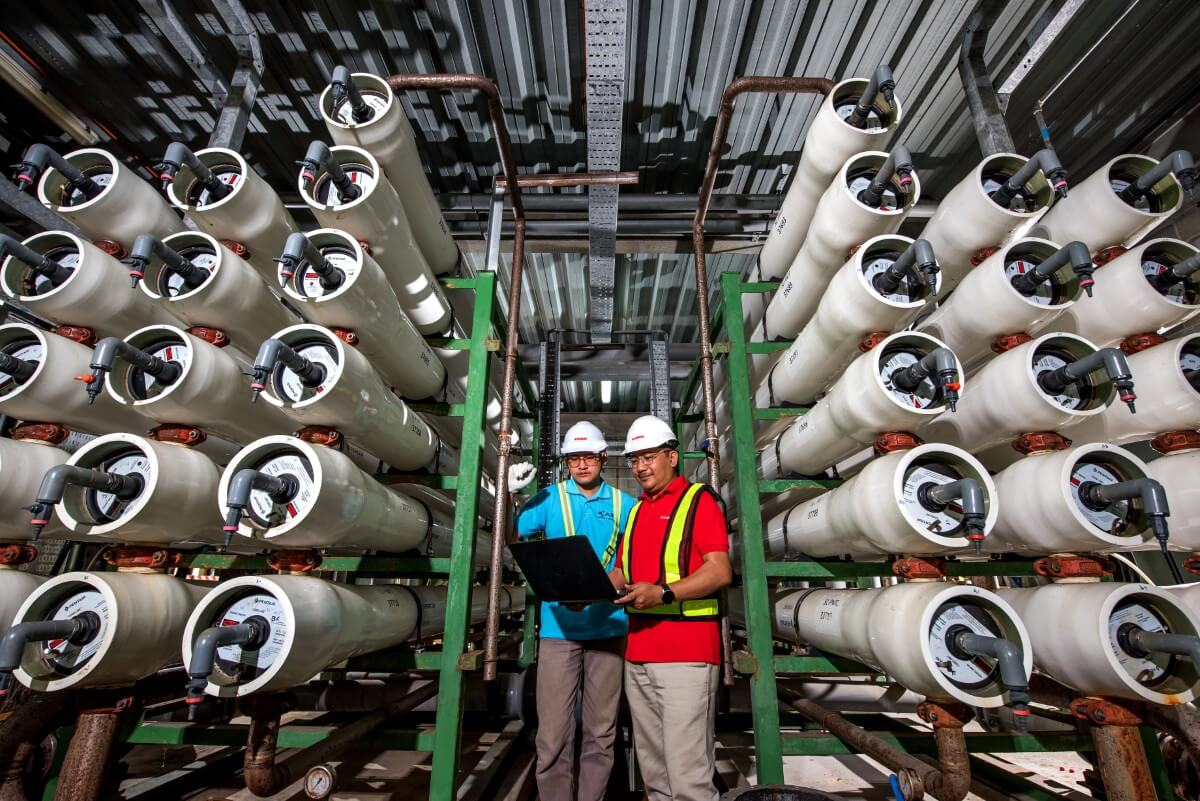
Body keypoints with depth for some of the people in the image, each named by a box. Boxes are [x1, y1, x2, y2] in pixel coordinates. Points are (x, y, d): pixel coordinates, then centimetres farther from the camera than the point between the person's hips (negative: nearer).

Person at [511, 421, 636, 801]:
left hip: (609, 627, 2)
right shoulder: (550, 498, 4)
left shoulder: (623, 504, 7)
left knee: (601, 731, 11)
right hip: (559, 626, -1)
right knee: (553, 732, 1)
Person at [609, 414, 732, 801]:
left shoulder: (699, 500, -4)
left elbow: (720, 572, -14)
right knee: (653, 766, 16)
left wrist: (663, 593, -25)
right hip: (638, 652, 7)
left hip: (687, 652, -7)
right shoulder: (637, 510, 17)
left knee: (687, 770, -4)